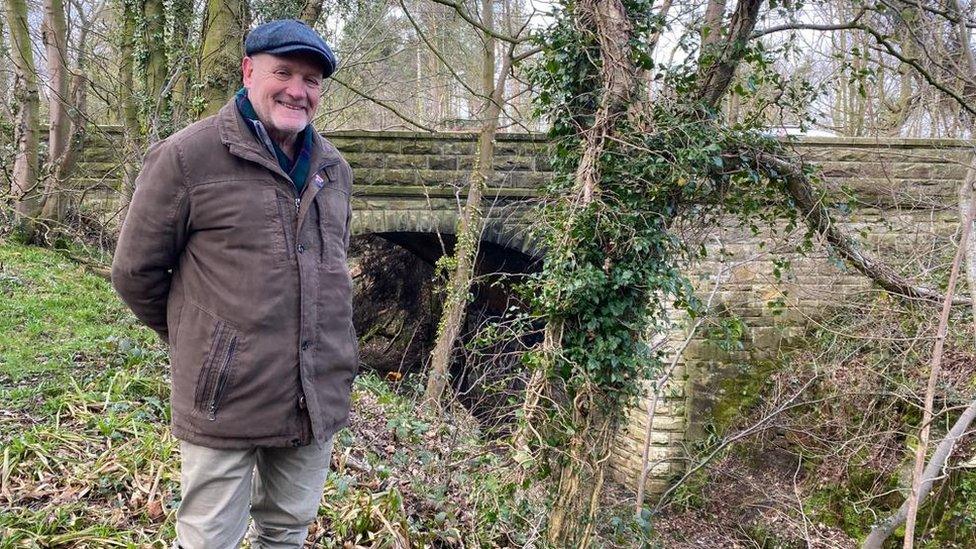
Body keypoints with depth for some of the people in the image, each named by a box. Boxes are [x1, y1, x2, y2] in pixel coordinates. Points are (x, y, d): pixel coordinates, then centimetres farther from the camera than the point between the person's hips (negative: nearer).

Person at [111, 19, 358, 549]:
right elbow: (135, 272, -2)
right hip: (227, 401, -5)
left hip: (318, 399, 5)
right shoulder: (187, 157, -9)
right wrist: (196, 341, 8)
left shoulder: (334, 169, 9)